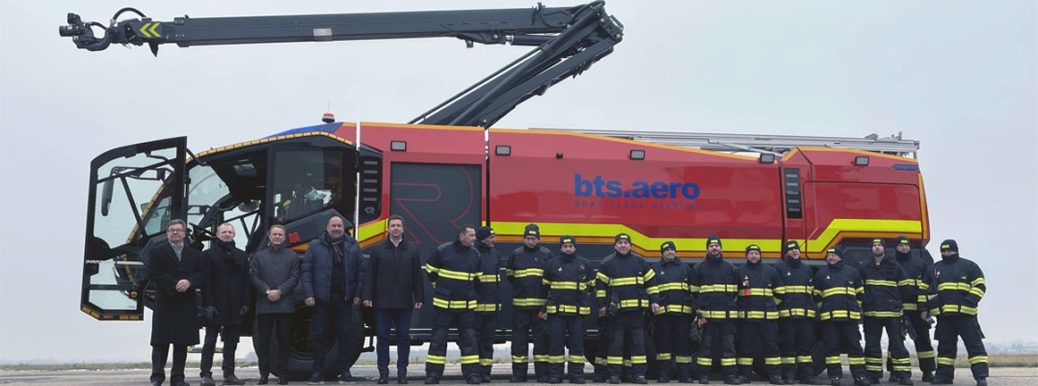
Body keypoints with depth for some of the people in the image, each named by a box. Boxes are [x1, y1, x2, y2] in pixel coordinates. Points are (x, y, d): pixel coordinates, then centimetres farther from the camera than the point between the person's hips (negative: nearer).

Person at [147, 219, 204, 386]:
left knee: (183, 342, 4)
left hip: (187, 304, 2)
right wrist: (175, 284, -15)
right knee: (161, 341, -3)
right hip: (165, 303, -2)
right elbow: (154, 274, -6)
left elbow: (202, 274, 4)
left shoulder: (195, 254, 15)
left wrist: (189, 282, -16)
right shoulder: (156, 252, 7)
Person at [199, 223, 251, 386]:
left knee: (231, 342, 8)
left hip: (235, 307, 4)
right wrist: (208, 305, -13)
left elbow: (246, 281, 10)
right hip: (215, 305, -4)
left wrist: (245, 303, 0)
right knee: (210, 342, 0)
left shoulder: (241, 256, 13)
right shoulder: (209, 254, 1)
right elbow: (206, 281, -5)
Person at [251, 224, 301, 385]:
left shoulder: (292, 256, 10)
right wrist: (267, 291, -11)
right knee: (262, 340, 1)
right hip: (264, 304, 1)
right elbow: (254, 277, 3)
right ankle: (264, 373, 8)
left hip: (284, 304, -1)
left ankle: (282, 373, 8)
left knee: (283, 339, 2)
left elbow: (294, 277, 2)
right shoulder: (259, 256, 12)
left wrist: (280, 291, -11)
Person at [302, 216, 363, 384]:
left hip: (344, 300, 1)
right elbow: (307, 270, 3)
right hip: (322, 299, -1)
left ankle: (345, 371, 10)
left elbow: (359, 272, 10)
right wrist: (308, 294, -5)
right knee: (319, 335, 2)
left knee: (344, 335, 3)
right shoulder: (315, 246, 5)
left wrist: (357, 294, 2)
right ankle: (318, 372, 9)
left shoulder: (352, 246, 10)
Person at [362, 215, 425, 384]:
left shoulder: (412, 250, 10)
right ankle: (383, 373, 8)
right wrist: (367, 296, -4)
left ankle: (402, 372, 10)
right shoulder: (377, 249, 7)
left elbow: (417, 276, 8)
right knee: (383, 337, 1)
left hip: (404, 303, 1)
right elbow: (369, 274, 4)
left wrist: (419, 298, 2)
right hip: (382, 303, -1)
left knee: (403, 338, 2)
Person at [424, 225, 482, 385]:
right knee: (438, 339, 1)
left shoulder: (475, 254, 6)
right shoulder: (443, 250, -4)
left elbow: (478, 277, 20)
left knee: (468, 339, 2)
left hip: (466, 305, 3)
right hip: (444, 304, -3)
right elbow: (430, 270, 9)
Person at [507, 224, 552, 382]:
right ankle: (518, 373, 8)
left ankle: (542, 372, 6)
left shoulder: (547, 254, 6)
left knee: (541, 338, 0)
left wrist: (546, 290, 5)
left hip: (541, 304, -1)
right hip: (520, 304, 1)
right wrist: (518, 286, 13)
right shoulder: (516, 254, 9)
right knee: (519, 338, 2)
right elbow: (509, 274, 22)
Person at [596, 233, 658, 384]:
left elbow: (650, 281, 14)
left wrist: (654, 301, 8)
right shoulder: (608, 262, 5)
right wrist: (602, 305, 1)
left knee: (638, 342, 2)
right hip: (616, 309, -2)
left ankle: (638, 374, 8)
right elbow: (601, 285, 6)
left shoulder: (639, 261, 10)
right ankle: (614, 374, 6)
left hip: (636, 309, 2)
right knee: (616, 342, 0)